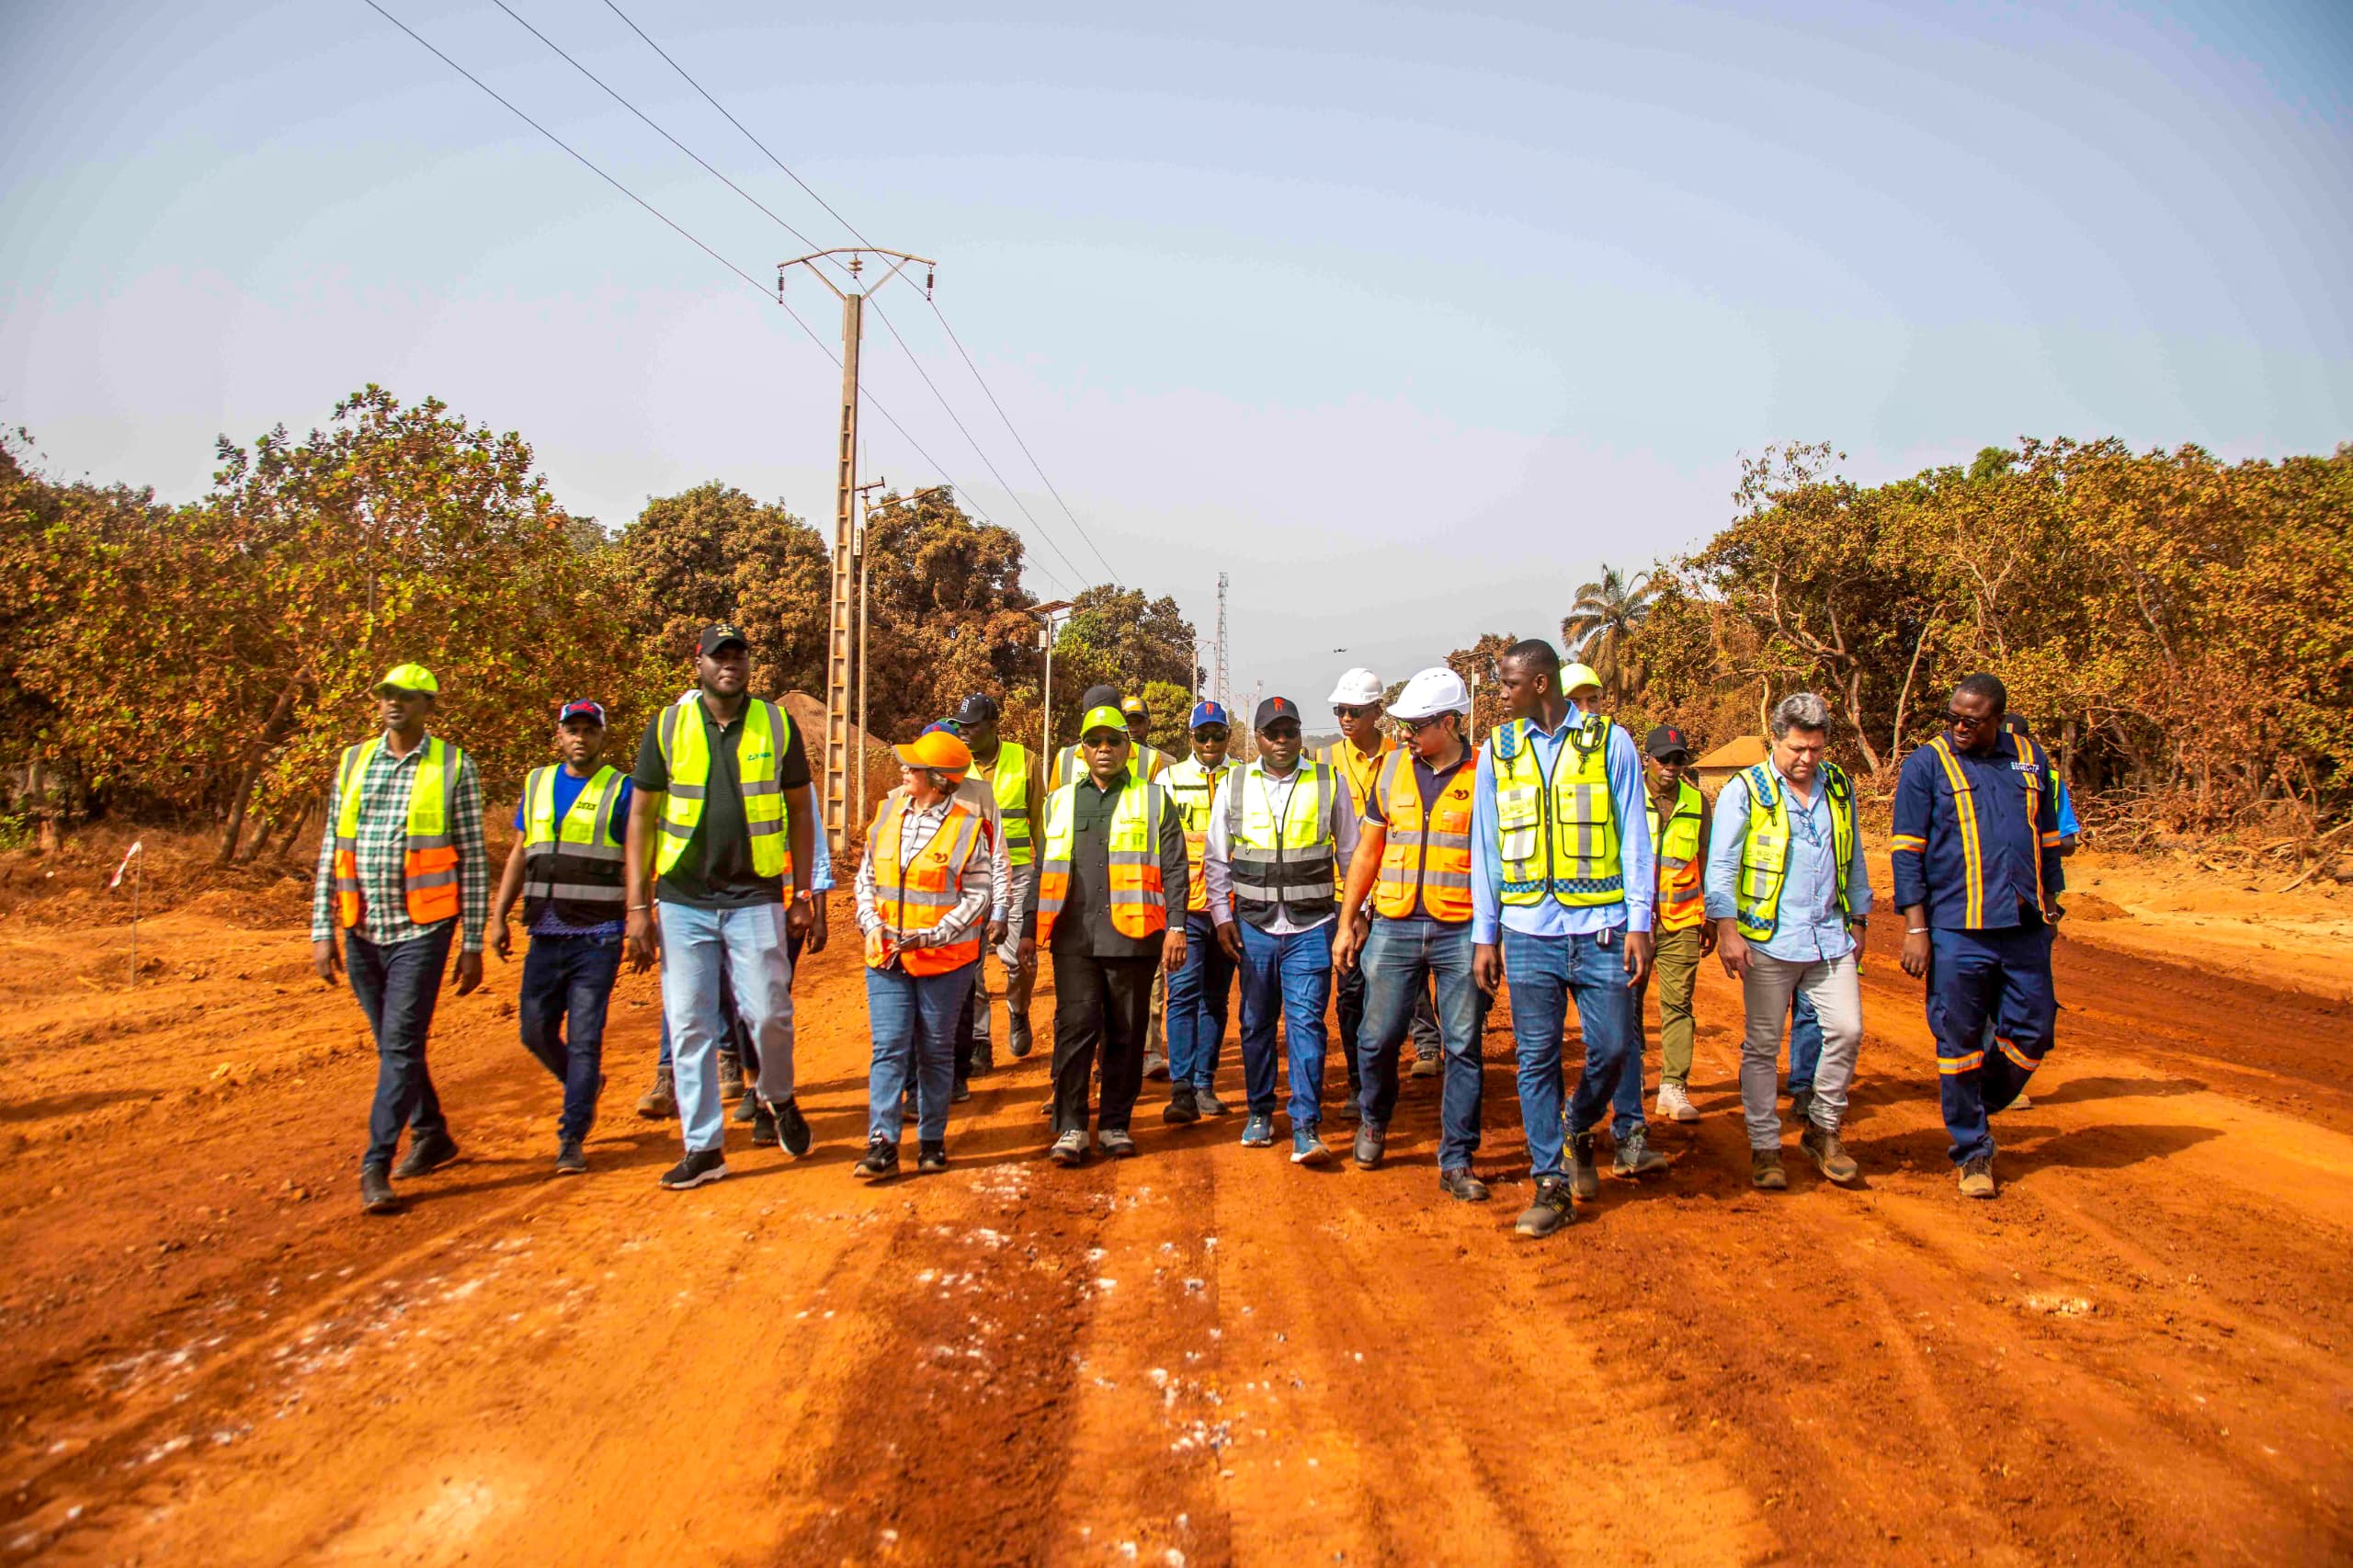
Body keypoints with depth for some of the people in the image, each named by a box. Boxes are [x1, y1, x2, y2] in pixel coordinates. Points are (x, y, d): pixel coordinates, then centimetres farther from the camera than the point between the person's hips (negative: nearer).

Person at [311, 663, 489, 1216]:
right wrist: (322, 931, 3)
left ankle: (375, 1167, -5)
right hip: (362, 932, 5)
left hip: (421, 929, -5)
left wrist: (473, 944, -3)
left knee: (401, 1046, -9)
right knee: (393, 1046, 15)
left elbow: (474, 860, -1)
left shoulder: (454, 767, -2)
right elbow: (330, 852, 10)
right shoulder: (353, 762, 9)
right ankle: (432, 1134, 32)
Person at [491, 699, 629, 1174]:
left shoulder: (621, 789, 0)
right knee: (535, 1031, 9)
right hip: (545, 935, 5)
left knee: (584, 1039, -4)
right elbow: (519, 855, 16)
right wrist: (499, 916, 10)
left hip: (598, 938, -5)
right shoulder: (537, 784, 13)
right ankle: (584, 1087, 36)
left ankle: (572, 1139, 5)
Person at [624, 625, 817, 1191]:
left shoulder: (777, 725, 3)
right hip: (683, 901, 1)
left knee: (768, 1014, -5)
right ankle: (703, 1147, 14)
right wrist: (638, 906, -1)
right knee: (690, 1026, 3)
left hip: (755, 897, -1)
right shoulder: (668, 726, 2)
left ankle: (779, 1099, 25)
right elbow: (641, 816, 4)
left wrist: (804, 893, 4)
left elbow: (799, 811, 8)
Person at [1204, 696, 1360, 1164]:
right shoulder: (1234, 785, 4)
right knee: (1256, 1023, 11)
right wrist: (1222, 916, 3)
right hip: (1253, 927, 2)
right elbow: (1215, 858, 9)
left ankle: (1307, 1128, -3)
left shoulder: (1328, 783, 2)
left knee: (1305, 1023, -7)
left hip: (1311, 927, -2)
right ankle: (1260, 1112, 26)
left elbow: (1351, 853, 9)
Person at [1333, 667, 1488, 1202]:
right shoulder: (1394, 768, 7)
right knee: (1377, 1038, 5)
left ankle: (1456, 1163, 13)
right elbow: (1367, 850, 12)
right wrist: (1346, 923, 10)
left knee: (1463, 1047, 3)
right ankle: (1374, 1121, 33)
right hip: (1394, 927, 3)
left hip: (1461, 932, -2)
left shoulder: (1485, 775, -2)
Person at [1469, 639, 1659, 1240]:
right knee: (1537, 1056, 2)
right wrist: (1484, 935, 6)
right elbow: (1485, 846, 11)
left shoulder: (1609, 740, 2)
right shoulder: (1497, 750, 9)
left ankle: (1579, 1129, 32)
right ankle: (1551, 1182, 13)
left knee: (1612, 1046, 2)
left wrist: (1639, 922, -5)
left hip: (1601, 926, -1)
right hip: (1529, 930, 2)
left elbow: (1634, 835, 2)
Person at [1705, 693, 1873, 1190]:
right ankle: (1764, 1148, 13)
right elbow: (1721, 864, -9)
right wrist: (1727, 930, -16)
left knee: (1847, 1030, 1)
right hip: (1769, 940, -4)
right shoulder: (1744, 791, -5)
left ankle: (1822, 1130, 20)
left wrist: (1858, 920, 18)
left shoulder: (1839, 787, 10)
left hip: (1830, 938, 4)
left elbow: (1853, 860, 19)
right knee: (1763, 1046, 2)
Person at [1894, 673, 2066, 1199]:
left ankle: (1979, 1108, 32)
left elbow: (2047, 839, 21)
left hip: (2025, 927, 4)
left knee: (2032, 1033, 7)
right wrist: (1915, 928, -9)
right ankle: (1973, 1152, 16)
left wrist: (2050, 903, 17)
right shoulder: (1926, 765, -1)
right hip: (1955, 931, -4)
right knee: (1959, 1042, 2)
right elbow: (1907, 850, -4)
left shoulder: (2030, 759, 11)